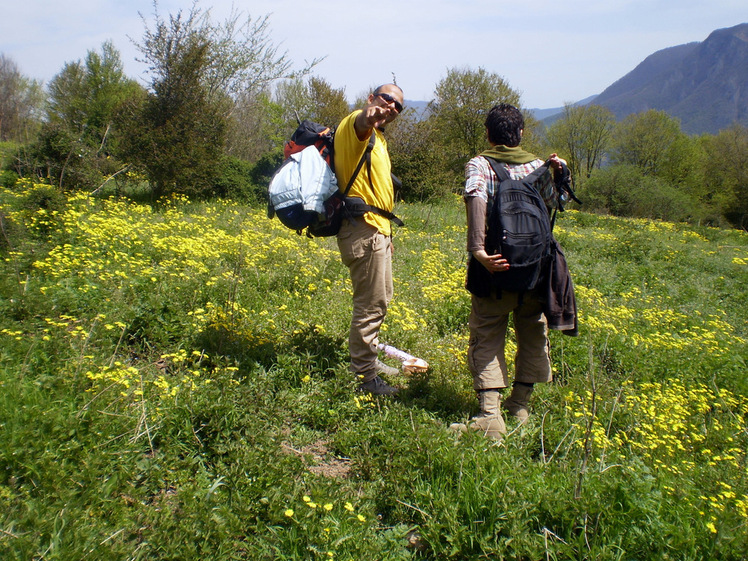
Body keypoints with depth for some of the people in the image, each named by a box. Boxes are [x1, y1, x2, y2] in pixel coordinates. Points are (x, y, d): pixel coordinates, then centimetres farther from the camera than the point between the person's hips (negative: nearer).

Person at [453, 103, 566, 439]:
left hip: (496, 266, -3)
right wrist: (559, 174, 23)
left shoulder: (480, 165, -3)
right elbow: (554, 204, 13)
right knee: (532, 336, 17)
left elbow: (476, 198, -23)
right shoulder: (537, 166, 8)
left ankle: (490, 417, -8)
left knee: (487, 338, 2)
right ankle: (519, 407, 24)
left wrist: (478, 249, -30)